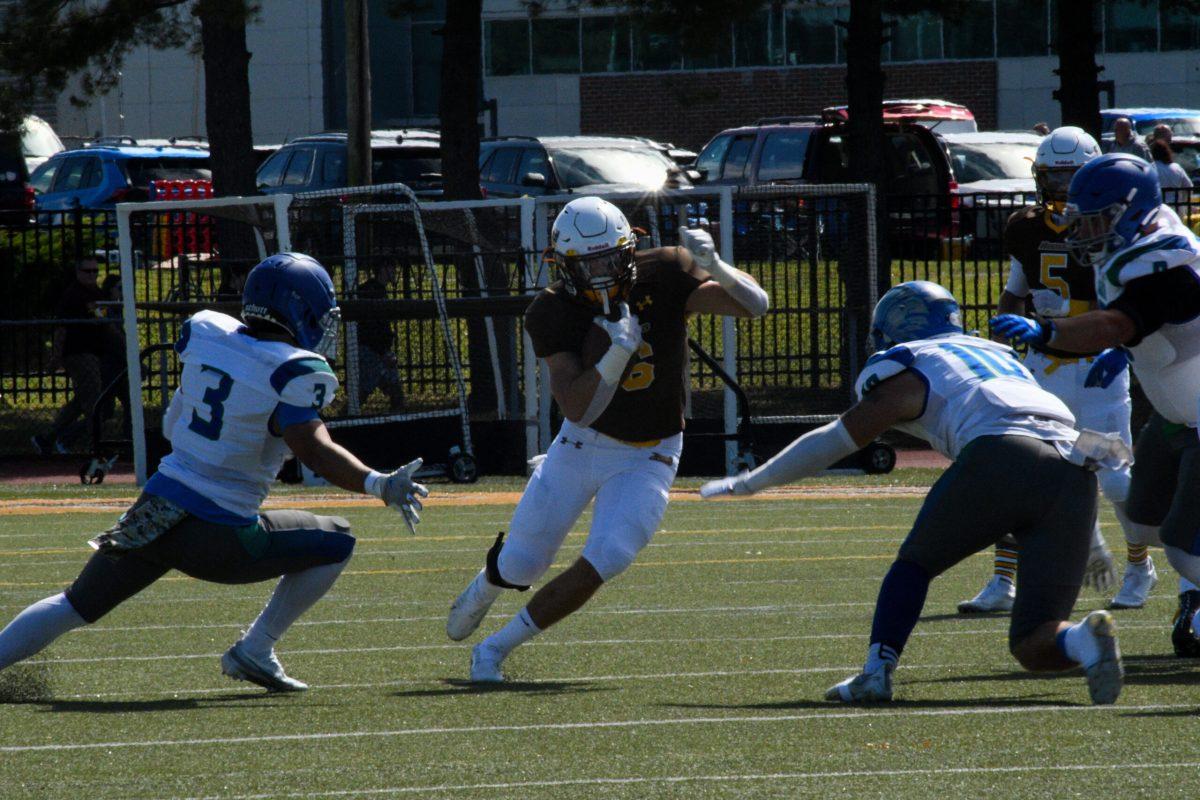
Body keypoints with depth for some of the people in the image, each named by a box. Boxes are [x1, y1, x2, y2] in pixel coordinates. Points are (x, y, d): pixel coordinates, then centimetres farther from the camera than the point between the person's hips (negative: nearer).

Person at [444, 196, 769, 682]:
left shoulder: (662, 277, -17)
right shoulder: (553, 313, -18)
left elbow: (755, 306, -24)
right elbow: (576, 409, -25)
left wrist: (713, 266, -42)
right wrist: (616, 355, -40)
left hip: (647, 457, 0)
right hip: (582, 444, 1)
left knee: (602, 563, -17)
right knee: (522, 563, 7)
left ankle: (496, 648, 0)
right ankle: (485, 588, 47)